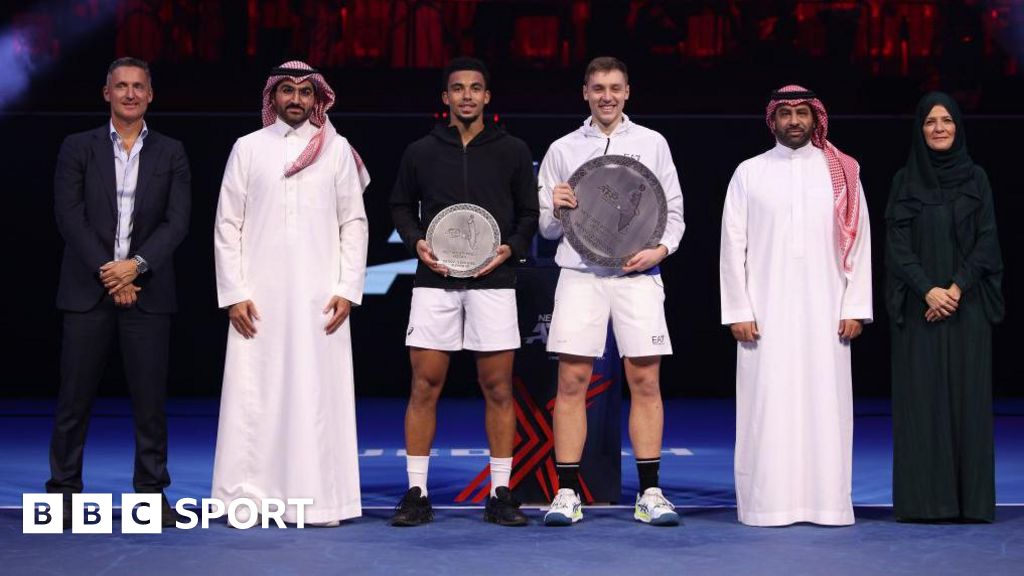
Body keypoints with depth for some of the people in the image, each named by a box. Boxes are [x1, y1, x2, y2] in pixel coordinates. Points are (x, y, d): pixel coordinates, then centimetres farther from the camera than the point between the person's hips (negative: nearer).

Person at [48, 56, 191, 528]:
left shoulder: (170, 153, 9)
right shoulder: (78, 148, 7)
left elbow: (177, 221, 0)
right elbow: (69, 216, -2)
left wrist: (136, 265, -13)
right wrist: (107, 273, -11)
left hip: (146, 291, 1)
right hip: (87, 291, 0)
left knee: (150, 398, 1)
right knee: (75, 397, 2)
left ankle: (152, 493, 9)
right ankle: (63, 491, 9)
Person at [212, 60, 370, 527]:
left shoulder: (337, 150, 8)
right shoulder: (248, 148, 8)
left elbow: (354, 224, 7)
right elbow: (227, 225, 6)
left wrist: (347, 289, -3)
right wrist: (234, 293, -2)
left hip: (319, 298, 0)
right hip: (259, 298, 0)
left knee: (319, 395, -2)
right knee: (253, 397, -2)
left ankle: (317, 499, 3)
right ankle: (248, 499, 4)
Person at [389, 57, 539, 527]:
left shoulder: (513, 152, 6)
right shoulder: (421, 152, 7)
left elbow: (529, 213, 9)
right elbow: (401, 206, 15)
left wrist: (511, 248, -8)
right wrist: (416, 241, -3)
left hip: (493, 282, 0)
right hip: (434, 282, 1)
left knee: (498, 388, 1)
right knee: (424, 387, 0)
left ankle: (500, 496, 8)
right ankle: (416, 495, 6)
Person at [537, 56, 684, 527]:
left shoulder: (652, 144, 12)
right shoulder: (562, 149, 12)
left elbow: (674, 212, 10)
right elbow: (546, 228, 12)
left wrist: (659, 249, -7)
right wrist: (556, 209, -9)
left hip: (637, 275, 0)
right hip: (580, 275, 0)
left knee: (645, 382, -2)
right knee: (572, 382, -5)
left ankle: (650, 494, 3)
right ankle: (567, 494, -1)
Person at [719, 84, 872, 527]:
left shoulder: (841, 172, 9)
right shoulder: (749, 173, 7)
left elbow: (860, 242, 7)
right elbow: (732, 245, 4)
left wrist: (855, 307, 0)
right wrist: (738, 311, -3)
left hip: (825, 312, 1)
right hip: (766, 312, -1)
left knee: (825, 404, 0)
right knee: (768, 404, -3)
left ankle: (827, 501, 5)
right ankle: (768, 502, 1)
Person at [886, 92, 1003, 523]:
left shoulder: (975, 178, 6)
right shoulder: (904, 181, 4)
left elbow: (986, 241, 1)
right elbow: (897, 244, -2)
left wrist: (957, 287, -12)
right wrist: (928, 289, -15)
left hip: (967, 305, 1)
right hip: (918, 306, -1)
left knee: (967, 395, 0)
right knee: (921, 398, -2)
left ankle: (970, 498, 3)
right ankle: (923, 499, 1)